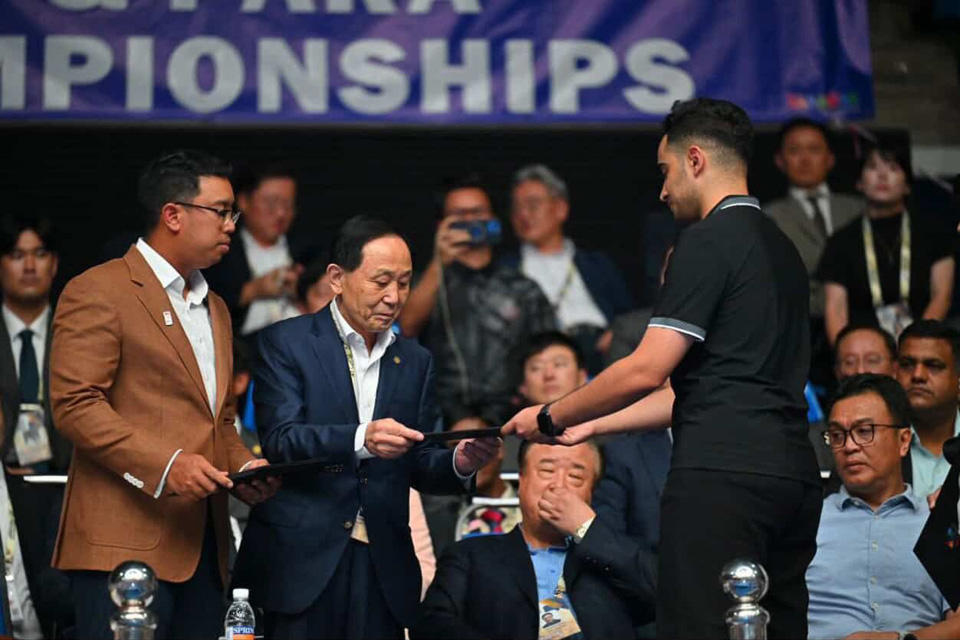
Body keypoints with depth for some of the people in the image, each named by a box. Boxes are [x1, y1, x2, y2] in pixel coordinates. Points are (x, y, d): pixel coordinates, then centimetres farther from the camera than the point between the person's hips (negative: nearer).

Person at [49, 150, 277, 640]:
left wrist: (242, 467, 8)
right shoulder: (98, 292, -4)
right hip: (126, 544, -8)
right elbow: (74, 404, -12)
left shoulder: (215, 309, 24)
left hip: (203, 543, 8)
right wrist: (164, 466, -21)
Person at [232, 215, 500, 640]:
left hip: (382, 564, 4)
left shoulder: (415, 361, 14)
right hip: (302, 557, -4)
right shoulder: (285, 343, -1)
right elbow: (279, 440, -13)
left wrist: (459, 463, -11)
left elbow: (419, 466, 11)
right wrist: (360, 439, -29)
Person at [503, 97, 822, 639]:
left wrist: (551, 416, 5)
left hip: (721, 476, -9)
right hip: (793, 475, 9)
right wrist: (591, 426, 26)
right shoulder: (782, 249, 22)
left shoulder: (709, 241, -5)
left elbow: (646, 371, -9)